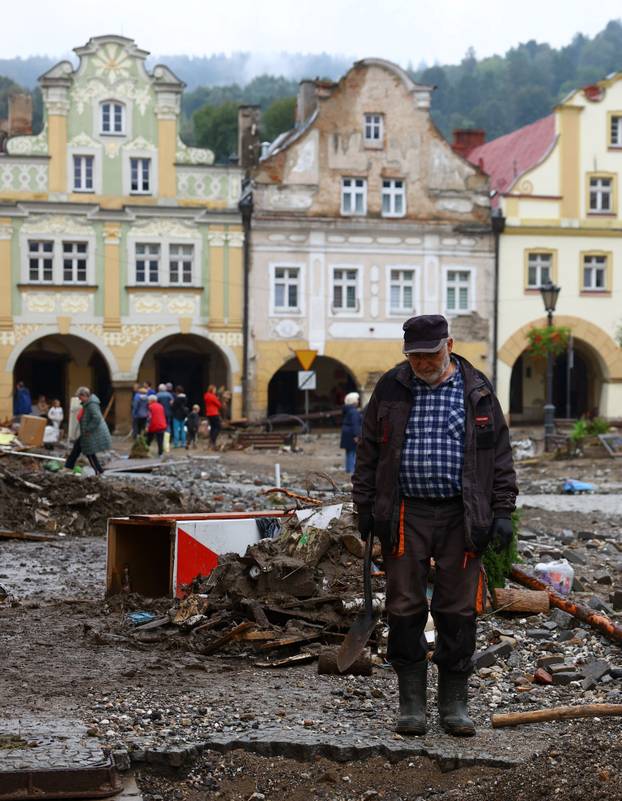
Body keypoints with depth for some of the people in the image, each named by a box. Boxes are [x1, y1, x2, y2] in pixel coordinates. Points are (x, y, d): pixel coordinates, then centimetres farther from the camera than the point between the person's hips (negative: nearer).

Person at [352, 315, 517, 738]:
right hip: (405, 515, 1)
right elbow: (369, 451, 11)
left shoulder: (477, 392, 5)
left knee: (458, 611, 3)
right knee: (405, 608, 2)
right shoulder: (391, 389, 6)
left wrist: (503, 512, 0)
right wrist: (365, 507, 6)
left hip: (461, 516, 0)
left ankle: (454, 703, 13)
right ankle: (412, 703, 12)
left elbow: (501, 456, 7)